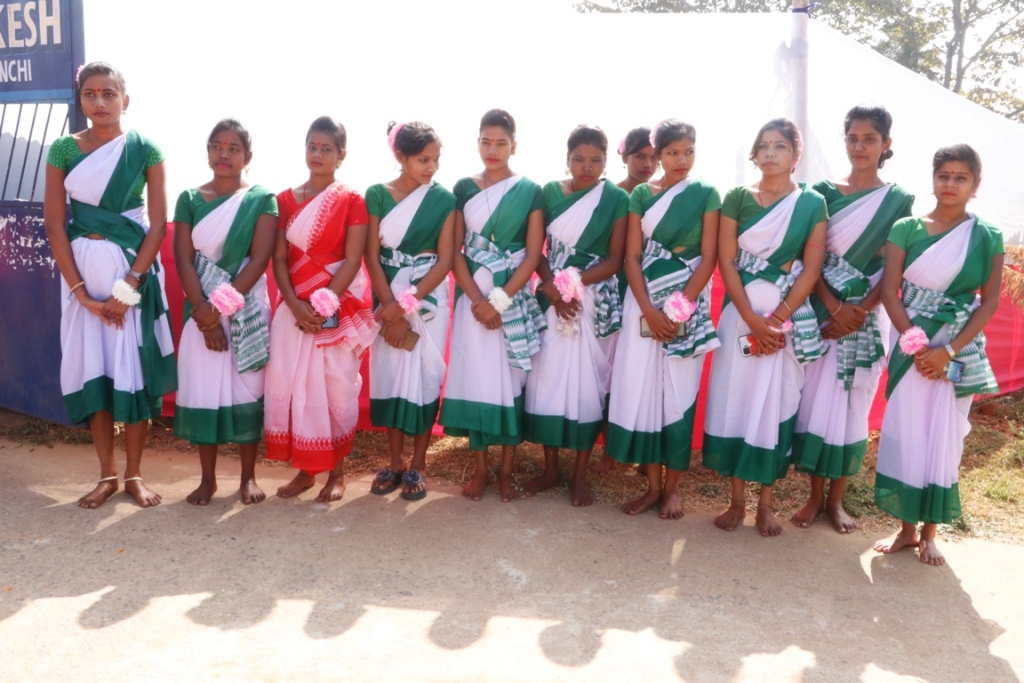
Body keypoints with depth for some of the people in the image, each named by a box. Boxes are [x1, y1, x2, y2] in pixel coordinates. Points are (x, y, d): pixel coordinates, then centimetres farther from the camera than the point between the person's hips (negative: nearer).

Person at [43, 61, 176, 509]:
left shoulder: (144, 150, -4)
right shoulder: (63, 150, 1)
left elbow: (158, 224, -7)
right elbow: (54, 224, -2)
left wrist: (127, 288, -13)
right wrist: (82, 292, -8)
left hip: (134, 270, -2)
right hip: (82, 270, 2)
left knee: (133, 367, 0)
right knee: (91, 368, 5)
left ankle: (134, 474, 14)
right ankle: (107, 474, 18)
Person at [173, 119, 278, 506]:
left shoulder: (262, 199, 0)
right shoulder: (189, 199, 5)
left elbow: (259, 259, -9)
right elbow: (184, 260, -2)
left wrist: (222, 304, -17)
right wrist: (204, 314, -12)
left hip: (247, 309, -2)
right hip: (202, 309, 2)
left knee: (246, 388, 3)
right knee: (203, 389, 4)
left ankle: (248, 477, 16)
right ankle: (208, 479, 18)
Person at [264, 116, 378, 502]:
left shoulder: (352, 201, 0)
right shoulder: (285, 200, 9)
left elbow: (352, 260, -7)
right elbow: (279, 259, 3)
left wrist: (323, 304, -14)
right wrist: (295, 304, -11)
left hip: (337, 308, -3)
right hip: (294, 308, 3)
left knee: (336, 387, 2)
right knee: (291, 386, 3)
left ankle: (336, 472, 14)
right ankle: (304, 470, 17)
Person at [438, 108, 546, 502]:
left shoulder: (530, 192, 2)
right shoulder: (463, 189, 7)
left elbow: (533, 255, -3)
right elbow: (454, 252, 2)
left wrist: (499, 300, -12)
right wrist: (476, 299, -10)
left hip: (515, 299, -1)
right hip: (472, 298, 1)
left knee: (510, 379, 2)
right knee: (475, 377, 2)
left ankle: (506, 470, 14)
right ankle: (480, 469, 14)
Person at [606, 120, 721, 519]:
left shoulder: (706, 194, 1)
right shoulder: (641, 195, 5)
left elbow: (709, 258, -5)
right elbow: (631, 256, 0)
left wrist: (678, 309, -14)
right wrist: (649, 310, -12)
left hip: (688, 303, -2)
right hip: (644, 303, 2)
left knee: (678, 392, 1)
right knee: (640, 388, 1)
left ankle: (672, 488, 14)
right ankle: (652, 485, 14)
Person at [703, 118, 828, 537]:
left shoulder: (812, 203, 2)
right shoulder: (737, 198, 3)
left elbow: (811, 269, -3)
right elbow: (726, 262, -3)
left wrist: (775, 320, -13)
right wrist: (752, 319, -13)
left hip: (789, 319, 0)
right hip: (740, 315, 1)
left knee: (776, 404, 3)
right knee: (735, 400, 2)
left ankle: (765, 502, 15)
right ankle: (736, 499, 14)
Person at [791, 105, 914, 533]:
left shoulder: (899, 201, 2)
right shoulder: (823, 193, 4)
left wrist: (858, 313, -13)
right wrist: (834, 307, -14)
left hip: (867, 318, 0)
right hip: (822, 313, 1)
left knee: (852, 405, 5)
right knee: (815, 400, 2)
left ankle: (836, 498, 18)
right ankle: (815, 495, 15)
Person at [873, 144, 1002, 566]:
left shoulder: (987, 238, 1)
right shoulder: (906, 229, 1)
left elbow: (990, 302, -2)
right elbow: (889, 290, -4)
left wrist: (948, 350, -13)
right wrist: (915, 344, -14)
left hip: (959, 350, 0)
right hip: (910, 345, 0)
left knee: (944, 437, 6)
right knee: (904, 432, 3)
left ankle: (929, 533, 18)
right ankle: (906, 528, 17)